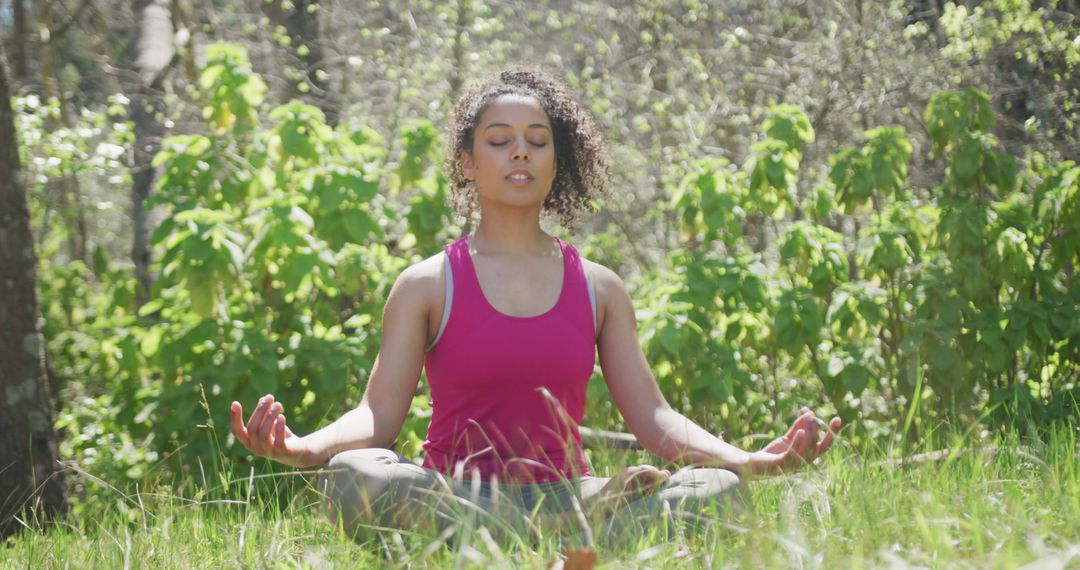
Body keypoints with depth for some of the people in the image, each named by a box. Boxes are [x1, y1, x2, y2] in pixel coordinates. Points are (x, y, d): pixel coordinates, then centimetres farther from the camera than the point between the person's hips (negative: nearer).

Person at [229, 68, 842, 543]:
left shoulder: (599, 289, 13)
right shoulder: (428, 286, 6)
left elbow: (653, 416, 7)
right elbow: (378, 416, -2)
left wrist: (751, 461, -12)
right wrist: (301, 448, -25)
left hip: (564, 492, 2)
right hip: (452, 500, -2)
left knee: (717, 488, -24)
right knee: (354, 477, -38)